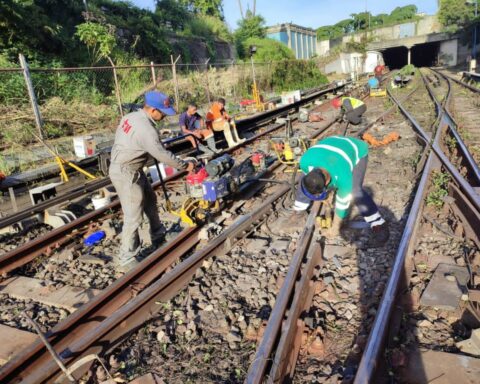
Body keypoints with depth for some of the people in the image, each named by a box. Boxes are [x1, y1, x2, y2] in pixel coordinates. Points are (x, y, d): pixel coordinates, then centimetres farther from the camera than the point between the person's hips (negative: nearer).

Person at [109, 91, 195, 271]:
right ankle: (126, 259, 9)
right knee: (134, 216, -4)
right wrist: (185, 165, -10)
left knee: (149, 200, 23)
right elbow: (163, 155, -23)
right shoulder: (146, 129, -27)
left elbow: (121, 139, 12)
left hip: (131, 169, 10)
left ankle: (158, 235, 41)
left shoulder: (131, 116, 2)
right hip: (126, 174, -10)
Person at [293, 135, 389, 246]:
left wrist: (336, 225, -11)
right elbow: (312, 180, -10)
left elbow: (342, 203, -25)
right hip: (332, 150, 5)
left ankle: (379, 226, -17)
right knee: (305, 182, -2)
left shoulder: (344, 179, -42)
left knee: (354, 191, -28)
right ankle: (297, 212, 19)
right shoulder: (305, 161, -33)